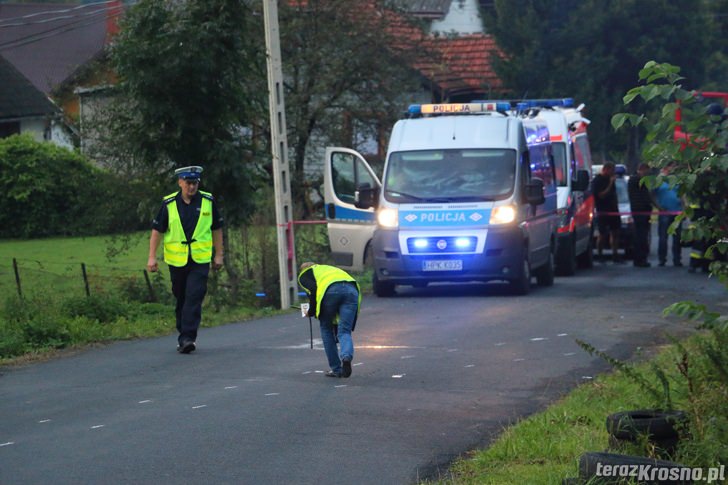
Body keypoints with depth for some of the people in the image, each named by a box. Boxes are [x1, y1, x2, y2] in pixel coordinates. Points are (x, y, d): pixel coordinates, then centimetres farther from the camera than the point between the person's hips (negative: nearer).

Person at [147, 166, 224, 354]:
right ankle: (184, 335, 25)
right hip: (177, 260, 1)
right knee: (181, 299, 10)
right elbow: (157, 231, 3)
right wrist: (152, 257, -2)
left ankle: (187, 338, -16)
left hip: (200, 260, -1)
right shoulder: (169, 204, -1)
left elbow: (216, 229, 11)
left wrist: (218, 255, 10)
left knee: (194, 298, -14)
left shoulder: (208, 201, 2)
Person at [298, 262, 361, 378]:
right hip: (352, 289, 4)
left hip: (331, 290, -4)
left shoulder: (303, 275, 27)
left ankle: (336, 369, 15)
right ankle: (346, 357, -27)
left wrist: (311, 312, 18)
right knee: (344, 332, 4)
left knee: (326, 330, 16)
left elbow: (313, 290, 4)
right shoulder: (327, 268, 43)